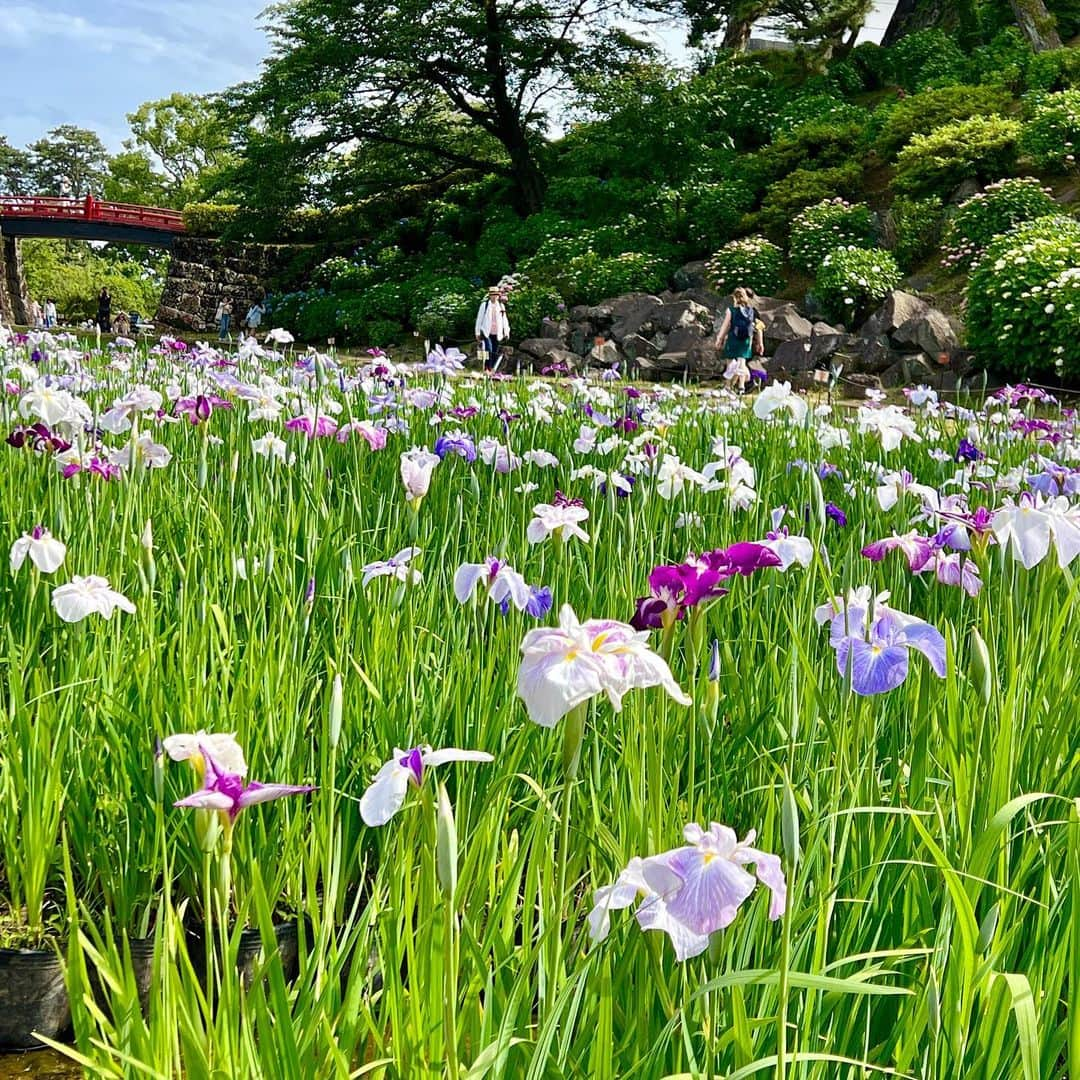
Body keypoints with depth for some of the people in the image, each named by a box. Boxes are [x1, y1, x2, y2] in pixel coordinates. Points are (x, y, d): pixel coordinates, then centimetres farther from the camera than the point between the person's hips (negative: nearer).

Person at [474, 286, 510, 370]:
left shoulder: (501, 306, 10)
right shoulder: (484, 305, 0)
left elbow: (504, 319, 15)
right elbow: (479, 319, 3)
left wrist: (506, 331, 7)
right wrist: (478, 333, 2)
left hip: (497, 334, 4)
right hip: (487, 333, -4)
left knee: (495, 353, 5)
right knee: (489, 351, -20)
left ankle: (491, 369, 17)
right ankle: (486, 369, -17)